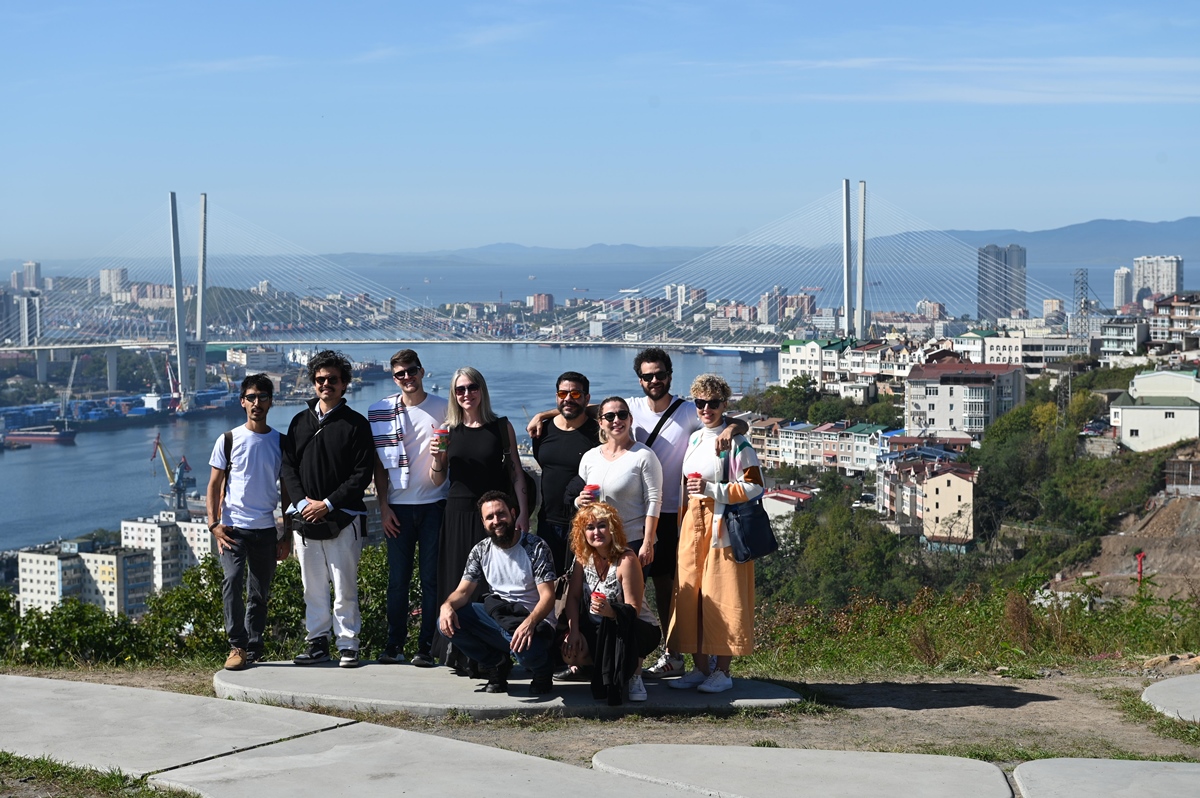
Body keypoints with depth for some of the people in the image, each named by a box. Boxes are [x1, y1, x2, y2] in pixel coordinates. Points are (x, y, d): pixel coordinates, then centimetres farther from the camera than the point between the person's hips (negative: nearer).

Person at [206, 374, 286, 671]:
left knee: (259, 594, 8)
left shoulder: (280, 443, 8)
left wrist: (287, 536, 6)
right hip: (233, 527, -2)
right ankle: (237, 646, -17)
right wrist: (213, 523, -7)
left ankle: (254, 653, 16)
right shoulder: (228, 440, 4)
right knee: (232, 581, -21)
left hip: (266, 529, 2)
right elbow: (214, 485, 5)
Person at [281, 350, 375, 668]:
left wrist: (328, 504, -12)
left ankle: (348, 645, 5)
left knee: (345, 588, -2)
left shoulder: (356, 424, -1)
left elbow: (362, 474, -6)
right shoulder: (300, 422, 12)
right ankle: (317, 641, 17)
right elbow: (288, 467, 10)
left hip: (342, 519, -4)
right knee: (313, 588, 9)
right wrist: (301, 502, -6)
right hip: (305, 518, 4)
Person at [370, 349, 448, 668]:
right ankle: (395, 644, 12)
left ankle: (427, 645, 6)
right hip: (398, 506, 1)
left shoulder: (442, 409, 4)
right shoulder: (382, 411, 5)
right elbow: (380, 463, 7)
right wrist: (383, 505, 2)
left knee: (432, 578, 1)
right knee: (398, 578, 3)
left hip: (433, 503, -1)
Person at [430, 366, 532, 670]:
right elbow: (437, 479, 9)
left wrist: (523, 514, -5)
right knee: (459, 583, 2)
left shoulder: (501, 426, 4)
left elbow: (516, 472, 3)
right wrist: (437, 456, -11)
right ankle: (460, 655, 10)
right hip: (459, 512, 2)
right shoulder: (448, 430, 7)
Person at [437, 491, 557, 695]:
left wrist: (529, 623, -38)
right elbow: (463, 591, 1)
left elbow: (547, 596, -18)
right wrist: (447, 606, -24)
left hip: (534, 621, -5)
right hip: (497, 616, 5)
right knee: (447, 622, -16)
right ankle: (498, 664, 2)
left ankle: (542, 670, 1)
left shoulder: (536, 547, -12)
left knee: (526, 649, -40)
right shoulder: (481, 550, 4)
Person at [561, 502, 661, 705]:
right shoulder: (583, 557, -2)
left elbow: (633, 609, -23)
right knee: (570, 652, -24)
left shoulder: (627, 560, -21)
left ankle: (635, 675, -10)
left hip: (639, 629, -5)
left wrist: (612, 611, -44)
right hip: (598, 627, 5)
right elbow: (573, 597, -3)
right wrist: (573, 631, -17)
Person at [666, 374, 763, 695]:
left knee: (721, 598, -4)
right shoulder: (693, 440, 14)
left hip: (722, 526, -7)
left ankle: (722, 671, 3)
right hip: (692, 526, 7)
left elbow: (754, 486, -11)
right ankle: (700, 667, 13)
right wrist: (681, 525, 15)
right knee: (690, 594, 5)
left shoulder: (735, 442, -6)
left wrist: (712, 489, -17)